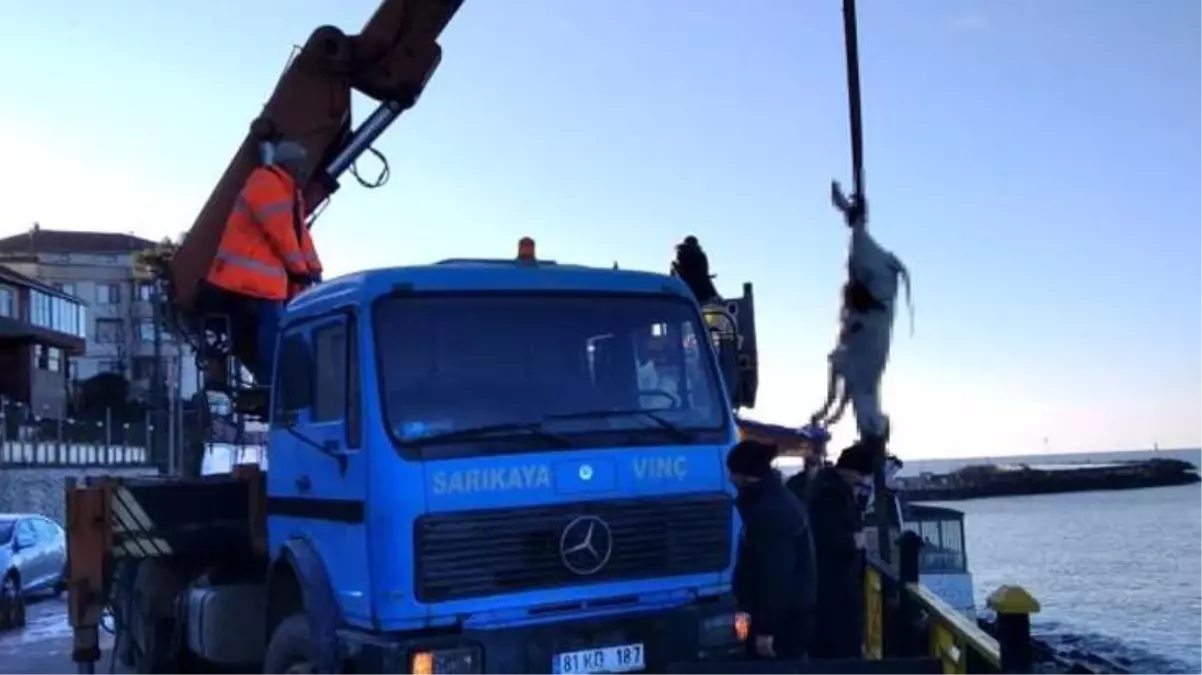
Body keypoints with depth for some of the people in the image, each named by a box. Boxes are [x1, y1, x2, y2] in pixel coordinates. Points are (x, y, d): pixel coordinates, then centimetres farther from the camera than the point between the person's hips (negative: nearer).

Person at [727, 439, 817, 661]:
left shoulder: (769, 512, -20)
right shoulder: (782, 501, 14)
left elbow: (774, 576, -24)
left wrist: (765, 627, -22)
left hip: (782, 618, -11)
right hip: (793, 612, 11)